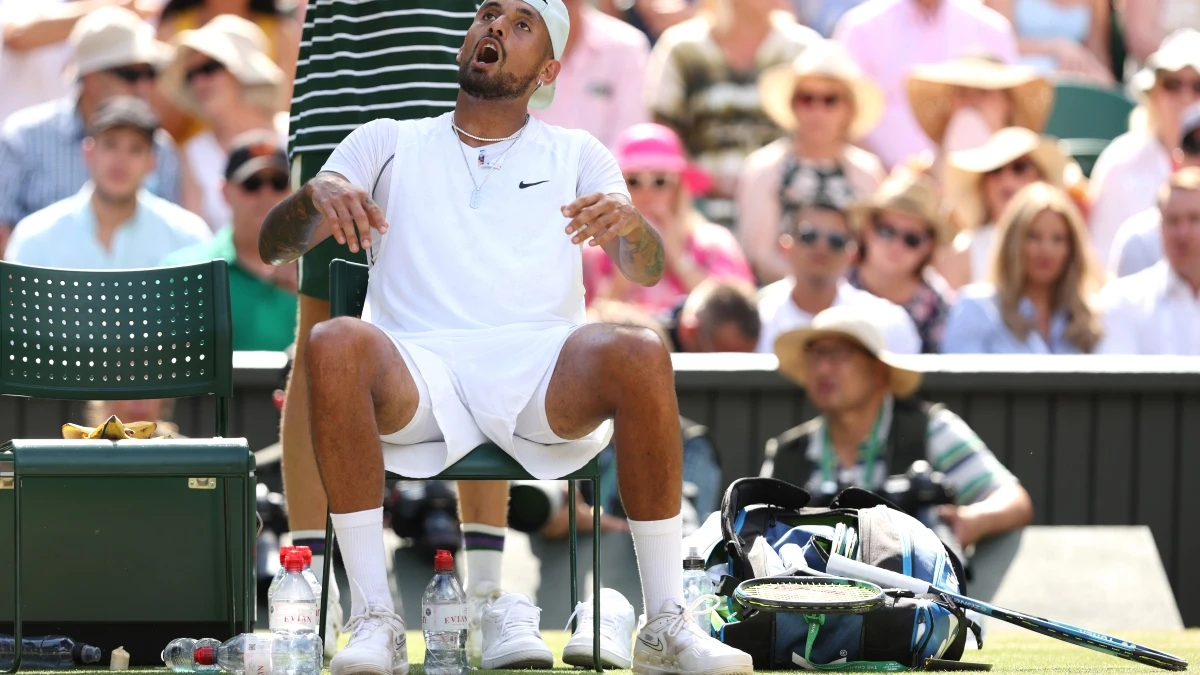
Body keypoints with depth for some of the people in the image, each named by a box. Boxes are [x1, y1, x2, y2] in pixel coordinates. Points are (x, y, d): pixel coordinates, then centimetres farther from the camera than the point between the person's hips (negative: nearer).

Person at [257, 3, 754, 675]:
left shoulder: (575, 155, 23)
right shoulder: (388, 143, 23)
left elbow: (647, 271, 9)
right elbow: (274, 246, 12)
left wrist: (629, 220, -17)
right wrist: (317, 193, -12)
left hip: (540, 366, 0)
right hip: (418, 370, 0)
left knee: (641, 355, -33)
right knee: (337, 342, -35)